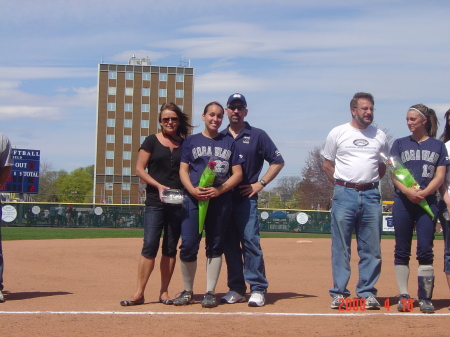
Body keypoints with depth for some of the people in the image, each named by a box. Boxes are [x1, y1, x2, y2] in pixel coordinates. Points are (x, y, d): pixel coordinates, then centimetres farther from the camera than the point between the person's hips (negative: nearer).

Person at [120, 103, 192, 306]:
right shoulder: (152, 141, 4)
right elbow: (139, 169, -1)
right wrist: (159, 186, -13)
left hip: (178, 202, 2)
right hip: (155, 202, -2)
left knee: (171, 248, 6)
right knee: (150, 246, -8)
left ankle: (164, 292, 12)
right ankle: (139, 293, -6)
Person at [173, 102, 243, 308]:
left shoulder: (229, 143, 14)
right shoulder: (191, 141, 13)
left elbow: (238, 174, 7)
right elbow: (183, 170, 6)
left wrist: (219, 190, -10)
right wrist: (193, 190, -14)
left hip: (221, 200, 1)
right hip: (193, 200, -1)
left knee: (215, 246, 3)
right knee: (188, 245, -7)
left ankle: (210, 293, 10)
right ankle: (187, 292, 7)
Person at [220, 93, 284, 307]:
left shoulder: (257, 135, 4)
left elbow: (277, 161, 4)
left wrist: (260, 183, -4)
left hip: (246, 198, -4)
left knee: (250, 242, -10)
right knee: (229, 245, 6)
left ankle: (257, 289, -7)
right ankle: (236, 289, 12)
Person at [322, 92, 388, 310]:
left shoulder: (380, 136, 12)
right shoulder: (338, 133, 4)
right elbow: (327, 165, 9)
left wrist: (370, 182, 6)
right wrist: (343, 185, 2)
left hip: (371, 196, 3)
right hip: (344, 195, -2)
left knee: (371, 248, 3)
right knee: (340, 247, -1)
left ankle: (367, 293, 11)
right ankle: (339, 293, 6)